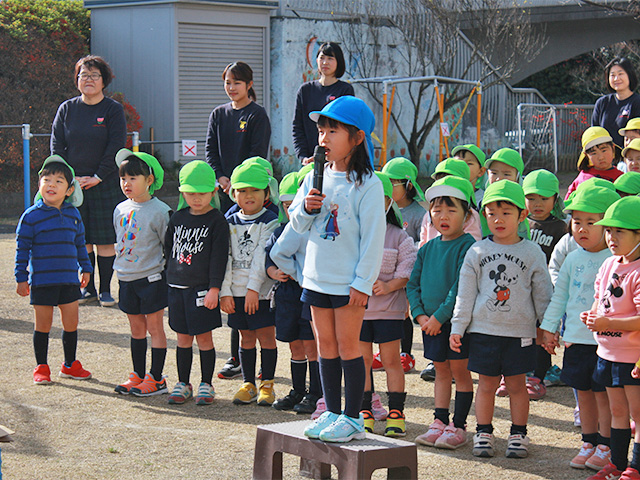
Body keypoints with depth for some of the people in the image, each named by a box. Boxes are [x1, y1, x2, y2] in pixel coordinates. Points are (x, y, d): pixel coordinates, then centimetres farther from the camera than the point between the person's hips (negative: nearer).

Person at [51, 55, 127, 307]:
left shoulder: (113, 110, 0)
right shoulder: (66, 109, 8)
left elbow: (115, 147, -6)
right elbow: (56, 146, 6)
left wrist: (97, 177, -12)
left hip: (105, 185, -2)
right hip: (73, 185, 2)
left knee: (105, 240, -1)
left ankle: (105, 290, 7)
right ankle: (88, 288, 15)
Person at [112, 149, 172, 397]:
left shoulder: (159, 211, -12)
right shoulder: (121, 210, 7)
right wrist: (121, 263, 17)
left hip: (152, 278, -6)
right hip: (127, 279, 6)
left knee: (154, 327, 1)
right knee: (136, 328, 14)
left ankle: (156, 379, 7)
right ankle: (138, 375, 22)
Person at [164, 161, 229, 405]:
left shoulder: (216, 221, -5)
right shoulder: (178, 219, 9)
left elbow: (219, 257, -9)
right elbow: (168, 250, 17)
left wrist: (214, 288, -14)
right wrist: (168, 279, 15)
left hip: (203, 288, -4)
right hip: (177, 287, 4)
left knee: (204, 337, 1)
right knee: (183, 338, 10)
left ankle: (206, 385, 12)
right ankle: (183, 384, 19)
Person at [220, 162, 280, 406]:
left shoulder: (269, 221, -4)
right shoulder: (230, 222, 9)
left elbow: (262, 256, -12)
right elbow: (225, 258, 5)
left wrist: (253, 287, -18)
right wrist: (224, 291, -2)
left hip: (262, 290, -4)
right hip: (237, 291, 4)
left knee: (266, 336, -1)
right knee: (246, 338, 11)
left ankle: (267, 384, 8)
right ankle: (248, 385, 18)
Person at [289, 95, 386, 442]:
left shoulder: (367, 185, -12)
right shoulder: (316, 177, 6)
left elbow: (373, 237, -12)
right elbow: (297, 224, 11)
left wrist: (363, 282, -14)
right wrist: (306, 207, -11)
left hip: (350, 282, -6)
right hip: (317, 277, 6)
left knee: (347, 346, 0)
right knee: (326, 345, 12)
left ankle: (352, 418, 9)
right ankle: (332, 412, 22)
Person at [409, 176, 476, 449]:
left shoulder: (467, 246, -11)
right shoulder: (428, 249, 9)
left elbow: (461, 287, -17)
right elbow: (413, 283, 10)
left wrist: (439, 316, -18)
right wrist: (420, 314, -5)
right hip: (431, 321, 6)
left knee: (460, 370, 1)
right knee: (441, 371, 14)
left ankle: (459, 426, 8)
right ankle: (439, 423, 19)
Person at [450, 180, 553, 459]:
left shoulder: (531, 253, 1)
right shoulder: (477, 252, 3)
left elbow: (542, 293, 6)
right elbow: (465, 293, 5)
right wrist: (458, 327, 2)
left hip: (520, 331, -1)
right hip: (483, 329, 1)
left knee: (516, 384, 5)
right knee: (486, 384, 6)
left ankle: (518, 435, 17)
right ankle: (483, 433, 17)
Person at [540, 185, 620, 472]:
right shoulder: (573, 259, 8)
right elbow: (559, 295, 16)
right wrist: (549, 327, 15)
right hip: (576, 338, 5)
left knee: (603, 392, 1)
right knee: (583, 392, 13)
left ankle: (606, 446, 12)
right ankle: (589, 443, 25)